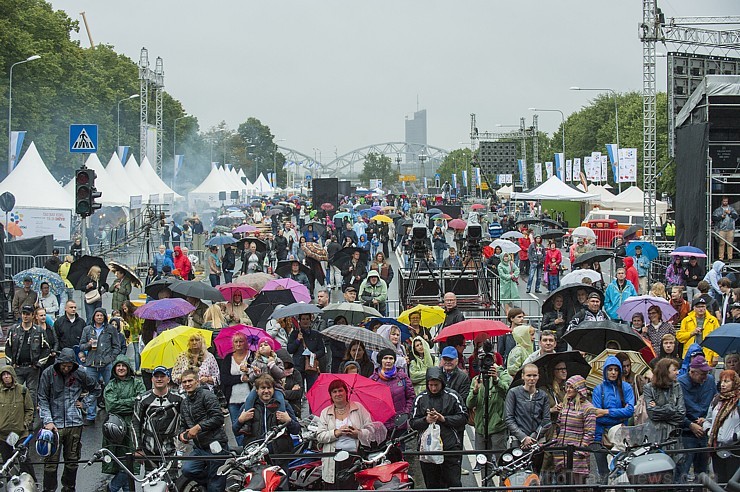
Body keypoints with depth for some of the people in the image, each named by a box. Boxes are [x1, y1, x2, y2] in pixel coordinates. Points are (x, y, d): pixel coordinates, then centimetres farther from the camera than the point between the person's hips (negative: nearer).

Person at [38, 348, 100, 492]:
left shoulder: (80, 374, 3)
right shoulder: (48, 374, -2)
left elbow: (96, 389, 21)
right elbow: (43, 400, -2)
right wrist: (47, 421, -12)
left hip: (75, 423, 2)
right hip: (54, 423, -2)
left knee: (72, 461, 8)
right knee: (51, 461, -6)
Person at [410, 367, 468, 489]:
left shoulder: (452, 396, 3)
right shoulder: (420, 399, 8)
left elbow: (463, 417, 2)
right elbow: (413, 423, 8)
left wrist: (444, 419, -10)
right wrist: (425, 420, -12)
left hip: (451, 447, -2)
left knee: (453, 481, -5)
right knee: (432, 483, 6)